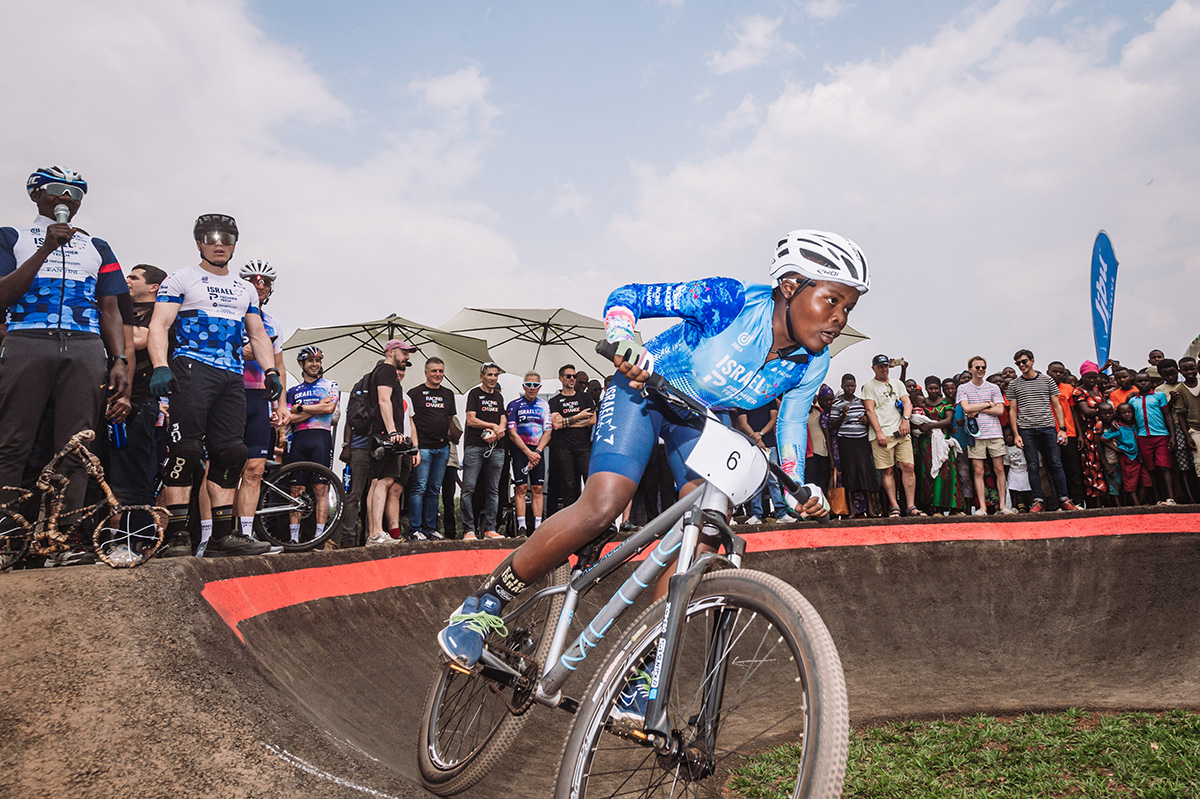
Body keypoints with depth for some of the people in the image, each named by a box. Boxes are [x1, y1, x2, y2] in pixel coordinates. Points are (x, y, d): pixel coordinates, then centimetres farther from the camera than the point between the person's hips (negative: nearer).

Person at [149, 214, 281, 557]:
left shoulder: (245, 290, 25)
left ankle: (224, 535, 1)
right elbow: (159, 325, -1)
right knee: (186, 449, -15)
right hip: (193, 368, -5)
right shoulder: (181, 280, 9)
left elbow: (258, 335, 23)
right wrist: (160, 367, -17)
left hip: (233, 376, 5)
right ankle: (177, 535, -13)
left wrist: (271, 371, 6)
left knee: (230, 452, -1)